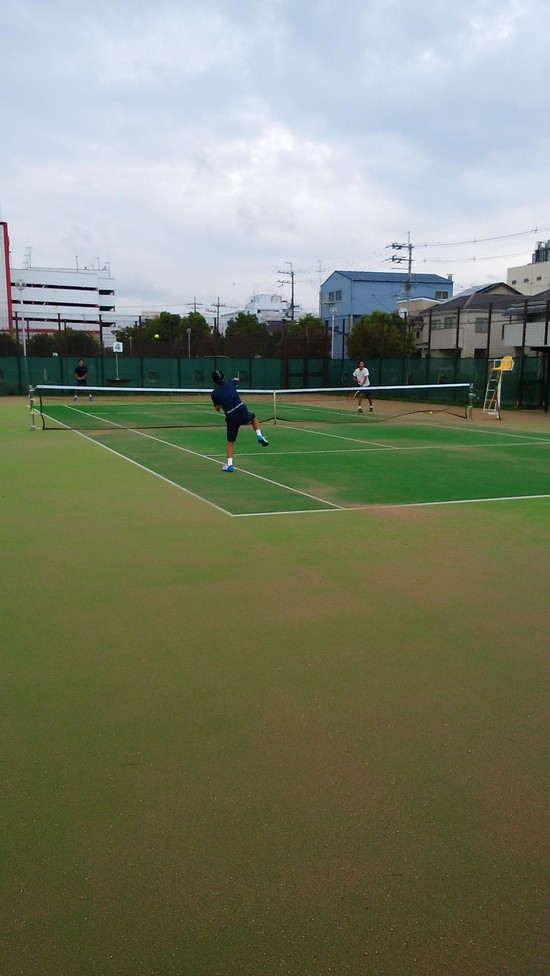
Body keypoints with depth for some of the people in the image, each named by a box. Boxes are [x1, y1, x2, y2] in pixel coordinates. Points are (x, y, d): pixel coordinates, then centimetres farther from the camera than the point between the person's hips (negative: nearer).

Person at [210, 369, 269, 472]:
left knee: (230, 442, 15)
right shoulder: (230, 383, 8)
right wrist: (235, 379, 54)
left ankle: (229, 465, 5)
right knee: (253, 418, 36)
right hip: (242, 412, 1)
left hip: (231, 418, -1)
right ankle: (259, 436, 14)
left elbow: (218, 408, 12)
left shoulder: (214, 393, 0)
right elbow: (237, 379, 33)